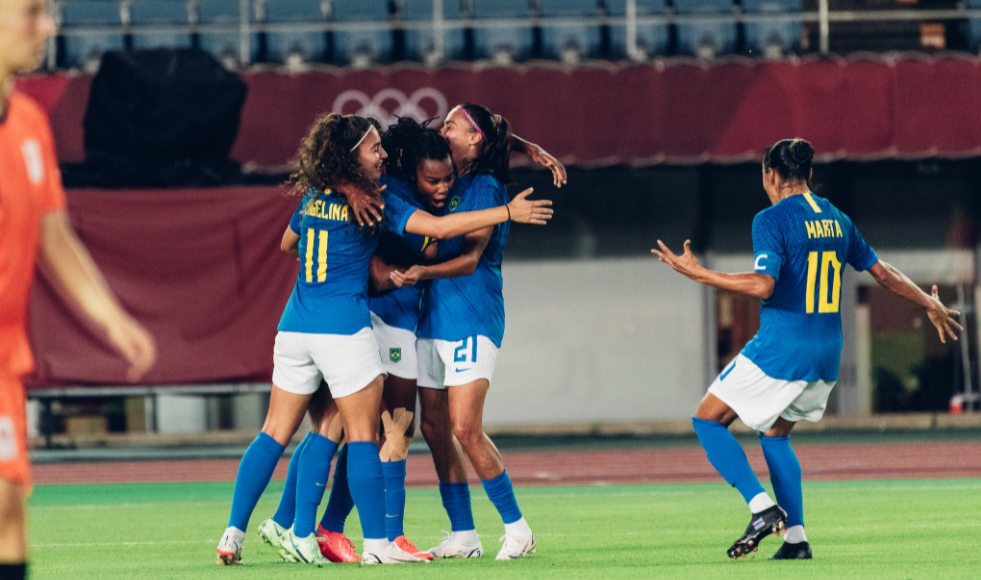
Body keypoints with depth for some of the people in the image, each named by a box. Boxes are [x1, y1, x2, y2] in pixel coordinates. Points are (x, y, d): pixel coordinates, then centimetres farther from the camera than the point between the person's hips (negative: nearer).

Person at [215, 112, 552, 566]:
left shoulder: (312, 199, 11)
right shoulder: (374, 203, -7)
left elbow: (287, 242, 30)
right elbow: (440, 227, -14)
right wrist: (508, 212, -10)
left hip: (294, 326, 6)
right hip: (344, 329, -6)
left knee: (275, 433, 9)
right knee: (362, 435, 0)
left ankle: (233, 534, 3)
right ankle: (375, 543, 1)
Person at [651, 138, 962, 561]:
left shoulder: (772, 220, -11)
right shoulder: (837, 220, 10)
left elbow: (763, 285, -24)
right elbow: (883, 272, 18)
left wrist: (699, 274, -18)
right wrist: (930, 304, 33)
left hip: (781, 348, -8)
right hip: (827, 352, 8)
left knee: (708, 420, 3)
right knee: (774, 434, 22)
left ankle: (763, 508, -13)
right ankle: (795, 538, 13)